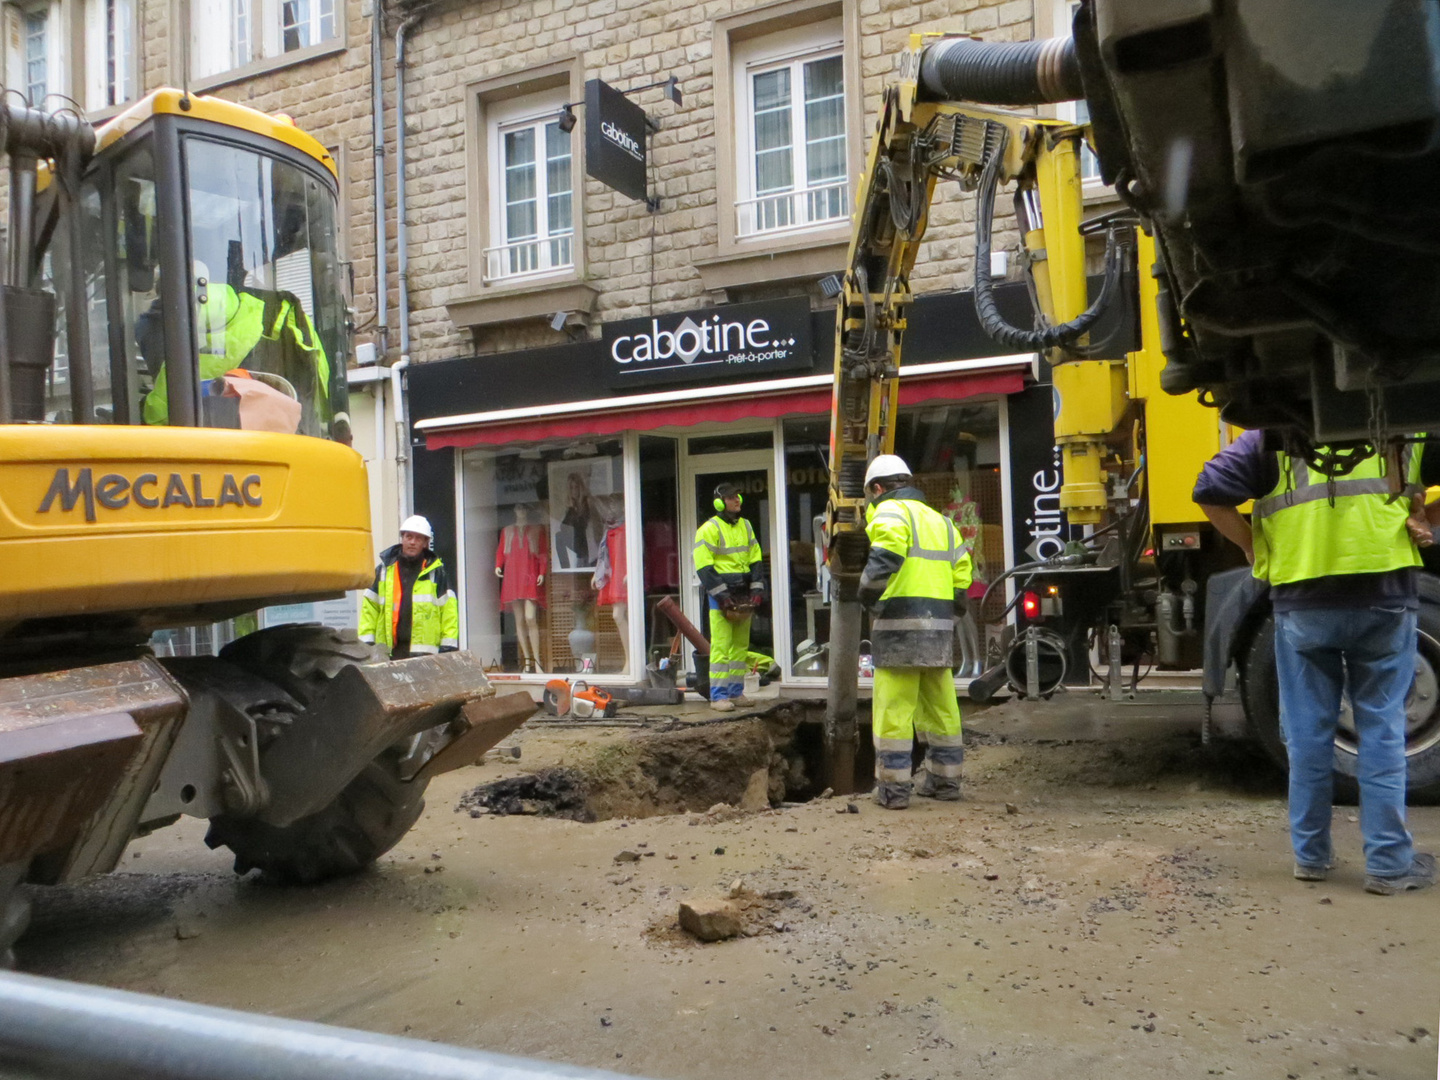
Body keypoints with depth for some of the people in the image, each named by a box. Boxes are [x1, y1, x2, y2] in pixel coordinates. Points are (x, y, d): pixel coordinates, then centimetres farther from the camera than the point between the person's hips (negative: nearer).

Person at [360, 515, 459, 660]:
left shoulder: (436, 572, 7)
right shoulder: (384, 570, 12)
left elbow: (448, 608, 4)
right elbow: (369, 607, 11)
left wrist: (448, 646, -4)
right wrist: (366, 641, 3)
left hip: (424, 652, -2)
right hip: (389, 650, 2)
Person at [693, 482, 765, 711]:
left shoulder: (746, 526, 14)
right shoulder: (709, 529, -8)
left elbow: (756, 560, 16)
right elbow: (704, 567, -12)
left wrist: (757, 589, 4)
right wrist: (721, 595, -16)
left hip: (743, 592, 7)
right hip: (720, 593, -7)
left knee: (741, 644, 10)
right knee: (721, 645, -9)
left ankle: (736, 692, 17)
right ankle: (718, 696, -5)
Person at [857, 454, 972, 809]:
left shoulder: (890, 512, -3)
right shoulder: (940, 520, 22)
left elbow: (884, 560, -20)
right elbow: (962, 573, 18)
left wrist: (869, 600, -8)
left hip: (900, 623, -8)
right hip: (939, 627, 8)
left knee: (893, 708, -3)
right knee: (940, 706, 14)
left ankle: (893, 787, -1)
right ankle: (943, 778, 22)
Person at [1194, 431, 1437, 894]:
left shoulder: (1274, 433, 5)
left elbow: (1210, 491, -4)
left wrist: (1252, 545, 5)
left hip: (1303, 602, 0)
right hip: (1384, 596, 0)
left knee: (1308, 731, 9)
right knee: (1382, 730, 7)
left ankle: (1311, 854, 18)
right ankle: (1389, 863, 12)